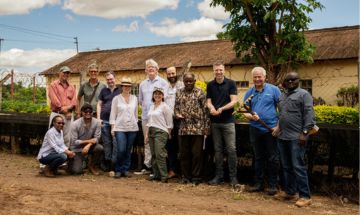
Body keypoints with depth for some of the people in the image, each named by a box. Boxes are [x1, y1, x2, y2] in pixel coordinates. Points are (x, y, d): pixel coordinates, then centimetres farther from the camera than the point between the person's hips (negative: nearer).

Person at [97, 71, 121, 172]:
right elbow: (99, 104, 13)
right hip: (105, 121, 2)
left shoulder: (120, 91, 7)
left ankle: (114, 163, 5)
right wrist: (98, 118, 2)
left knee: (116, 143, -1)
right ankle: (106, 163, 15)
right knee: (106, 143, 6)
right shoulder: (104, 91, 13)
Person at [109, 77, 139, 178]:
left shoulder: (134, 98, 9)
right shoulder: (116, 98, 2)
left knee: (128, 151, 6)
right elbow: (113, 114, 1)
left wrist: (135, 123, 12)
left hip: (132, 128, 3)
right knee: (121, 150, -10)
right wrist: (112, 128, -3)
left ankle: (125, 169, 17)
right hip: (120, 128, -3)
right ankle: (118, 170, 7)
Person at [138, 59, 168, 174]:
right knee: (147, 142, 8)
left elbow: (164, 99, -3)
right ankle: (147, 166, 14)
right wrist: (145, 108, 9)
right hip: (145, 116, 5)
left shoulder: (162, 82, 1)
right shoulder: (142, 84, 16)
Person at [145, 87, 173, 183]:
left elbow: (169, 123, -4)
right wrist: (146, 134, 16)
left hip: (161, 132, -7)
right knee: (153, 155, 6)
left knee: (160, 154, -12)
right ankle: (156, 174, 12)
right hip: (151, 132, 7)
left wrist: (168, 135, -5)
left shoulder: (165, 107, -3)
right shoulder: (151, 107, 18)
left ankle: (164, 176, -9)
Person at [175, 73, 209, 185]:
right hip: (184, 128, 4)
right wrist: (177, 114, -7)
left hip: (198, 128, -3)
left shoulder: (200, 93, 0)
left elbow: (205, 110, -2)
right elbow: (176, 107, 16)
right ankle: (185, 176, 21)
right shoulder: (179, 93, 11)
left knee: (197, 154, 1)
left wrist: (206, 127, -7)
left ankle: (196, 177, 13)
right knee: (184, 154, 9)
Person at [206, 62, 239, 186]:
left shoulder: (231, 83, -1)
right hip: (214, 121, 3)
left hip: (228, 120, -3)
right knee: (218, 149, 9)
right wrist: (211, 108, -17)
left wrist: (222, 108, -22)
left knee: (231, 149, -5)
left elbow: (234, 101, -8)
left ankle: (233, 176, 4)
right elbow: (209, 101, 6)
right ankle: (219, 176, 17)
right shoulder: (210, 85, 8)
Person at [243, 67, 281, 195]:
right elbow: (245, 112, 9)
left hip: (271, 129, -3)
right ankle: (259, 183, 23)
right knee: (258, 158, 13)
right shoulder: (249, 93, 9)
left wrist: (279, 125, -11)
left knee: (273, 158, 3)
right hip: (255, 129, 4)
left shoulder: (273, 90, -1)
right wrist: (250, 116, -13)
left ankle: (272, 185, 13)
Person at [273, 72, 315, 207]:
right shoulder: (282, 96, 19)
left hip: (296, 137, -7)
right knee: (286, 167, 14)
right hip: (282, 137, 8)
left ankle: (305, 196, 1)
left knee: (298, 167, -7)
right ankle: (289, 192, 25)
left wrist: (305, 132, -17)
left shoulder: (303, 94, -3)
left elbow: (309, 115, -11)